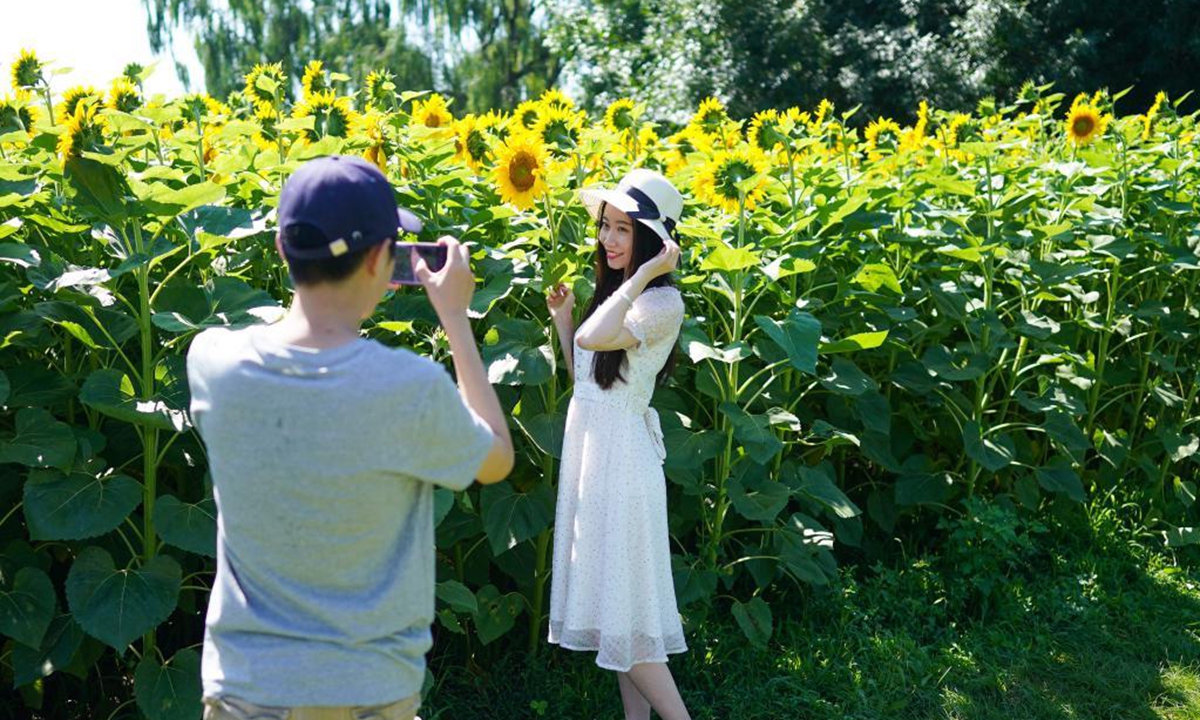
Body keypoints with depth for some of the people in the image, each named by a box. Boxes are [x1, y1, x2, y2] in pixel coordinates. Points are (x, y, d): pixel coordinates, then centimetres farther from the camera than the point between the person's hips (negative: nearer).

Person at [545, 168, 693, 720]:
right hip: (587, 445, 9)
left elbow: (594, 338, -32)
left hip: (620, 453, -9)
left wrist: (643, 274, -25)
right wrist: (562, 318, 9)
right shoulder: (613, 294, 12)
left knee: (624, 600, -4)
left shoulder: (662, 301, -14)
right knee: (612, 594, 14)